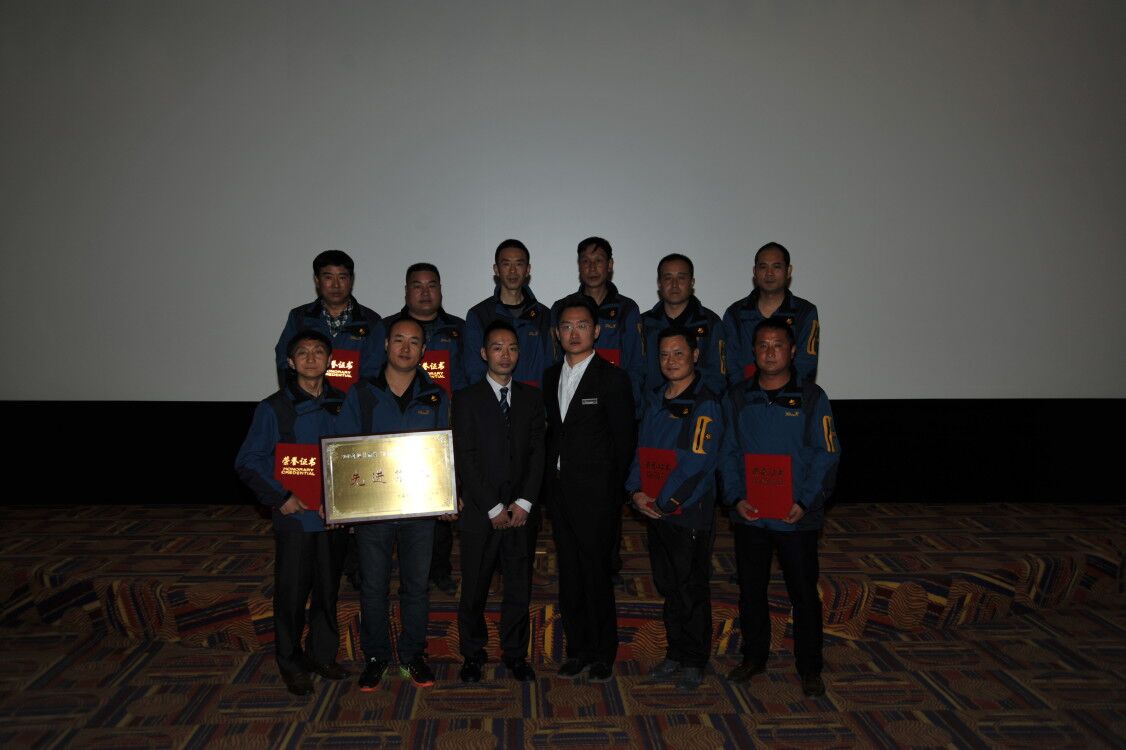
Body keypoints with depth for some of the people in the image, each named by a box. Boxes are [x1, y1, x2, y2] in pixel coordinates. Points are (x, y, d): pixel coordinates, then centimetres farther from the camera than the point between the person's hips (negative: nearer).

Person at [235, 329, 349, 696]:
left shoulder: (342, 404, 5)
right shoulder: (273, 408, -6)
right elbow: (247, 462, -5)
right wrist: (280, 497, -12)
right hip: (295, 515, -3)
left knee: (328, 589, 13)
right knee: (292, 592, 6)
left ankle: (322, 654, 31)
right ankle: (290, 662, 25)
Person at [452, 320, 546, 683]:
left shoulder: (531, 397, 10)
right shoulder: (466, 398, -1)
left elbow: (537, 452, 5)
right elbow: (465, 459, -6)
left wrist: (525, 502, -7)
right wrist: (493, 508, -10)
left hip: (520, 512, 3)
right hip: (480, 513, -2)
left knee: (520, 587, 7)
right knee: (474, 588, 7)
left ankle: (515, 653, 23)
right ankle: (473, 653, 25)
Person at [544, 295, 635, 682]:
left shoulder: (613, 378, -7)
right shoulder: (551, 376, 11)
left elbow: (624, 442, -6)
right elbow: (551, 433, 13)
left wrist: (612, 494, -7)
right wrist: (551, 481, 6)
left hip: (596, 494, -5)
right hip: (560, 492, 6)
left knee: (596, 574, 2)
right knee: (569, 574, 13)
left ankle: (603, 653, 19)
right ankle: (578, 649, 27)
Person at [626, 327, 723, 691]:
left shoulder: (705, 404, -13)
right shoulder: (655, 400, 11)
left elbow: (696, 464, -19)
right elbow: (642, 449, 13)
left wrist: (663, 502, -14)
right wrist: (636, 491, -1)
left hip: (690, 514, -7)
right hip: (654, 512, 7)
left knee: (692, 590, 6)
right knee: (668, 587, 17)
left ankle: (694, 661, 22)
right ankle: (675, 654, 31)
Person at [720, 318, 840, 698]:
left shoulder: (811, 397, -2)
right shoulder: (737, 398, 5)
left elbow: (826, 454, -5)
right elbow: (728, 452, 5)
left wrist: (805, 502, -14)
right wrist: (736, 497, -8)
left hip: (797, 517, -2)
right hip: (749, 515, 3)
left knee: (804, 592, 7)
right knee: (750, 589, 13)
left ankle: (809, 667, 24)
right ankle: (754, 656, 32)